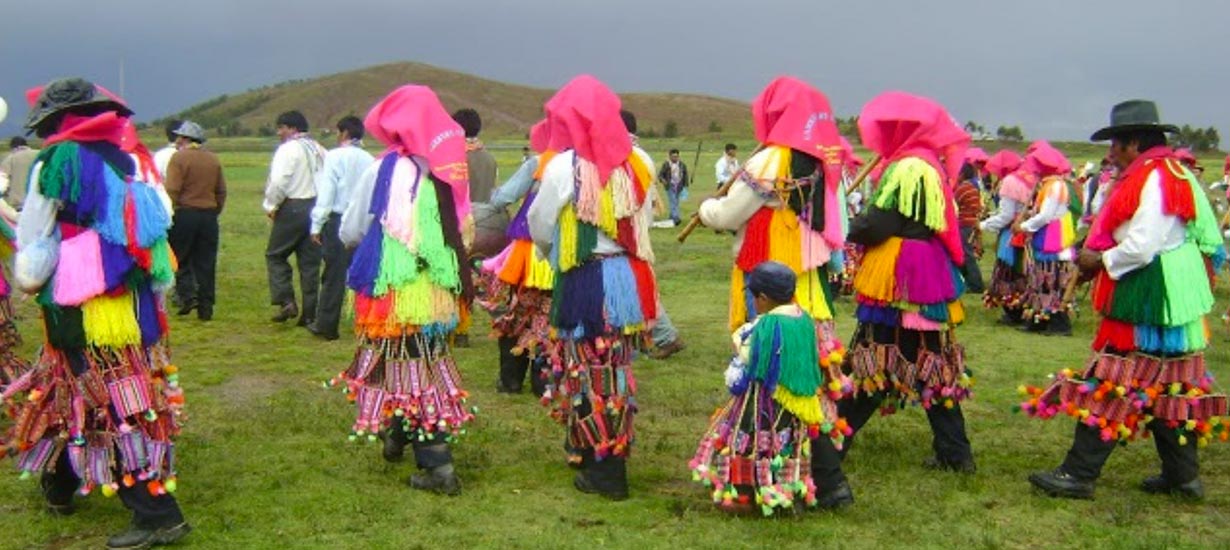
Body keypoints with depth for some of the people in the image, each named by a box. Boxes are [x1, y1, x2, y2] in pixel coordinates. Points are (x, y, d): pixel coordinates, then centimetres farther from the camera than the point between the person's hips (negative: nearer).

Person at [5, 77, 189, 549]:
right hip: (135, 301, 7)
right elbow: (155, 229, 13)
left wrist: (28, 280, 14)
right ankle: (60, 486, 38)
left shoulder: (57, 161, -8)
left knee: (111, 407, -2)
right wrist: (154, 292, 19)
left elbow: (33, 239, -3)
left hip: (82, 307, -7)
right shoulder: (126, 162, 11)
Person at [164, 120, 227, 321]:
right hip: (209, 216, 5)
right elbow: (221, 191, 13)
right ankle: (206, 308, 7)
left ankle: (187, 295, -6)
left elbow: (172, 191, -13)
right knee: (206, 263, 6)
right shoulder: (213, 159, 11)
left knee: (177, 259, 8)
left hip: (184, 214, -5)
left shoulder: (179, 158, -6)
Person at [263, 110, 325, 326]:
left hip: (292, 208, -6)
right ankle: (309, 314, 9)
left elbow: (279, 182, -15)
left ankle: (286, 302, -5)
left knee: (275, 255, 8)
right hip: (316, 208, 6)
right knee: (310, 262, 8)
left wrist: (271, 206, -2)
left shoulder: (288, 149, -8)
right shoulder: (319, 150, 13)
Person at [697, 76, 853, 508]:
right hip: (811, 283, 7)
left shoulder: (771, 162, -15)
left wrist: (706, 208, 14)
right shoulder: (825, 159, 7)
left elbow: (726, 217, -9)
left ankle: (827, 479, 1)